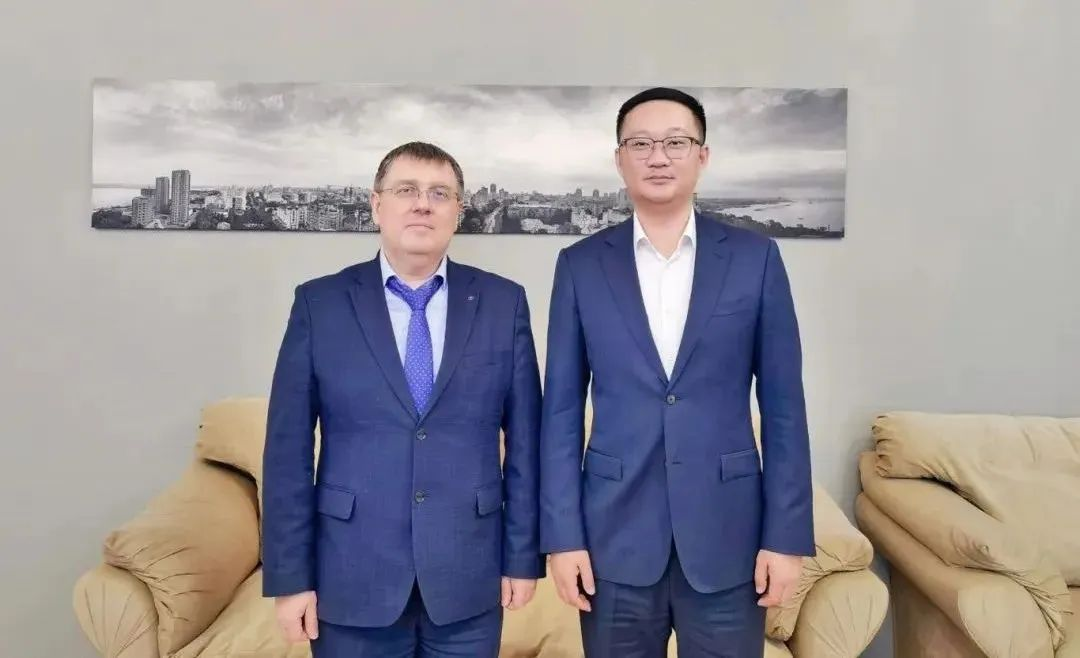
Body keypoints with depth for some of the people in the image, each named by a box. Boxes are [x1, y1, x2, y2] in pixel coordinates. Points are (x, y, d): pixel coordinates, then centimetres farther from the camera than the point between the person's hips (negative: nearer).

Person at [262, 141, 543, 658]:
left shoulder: (504, 303, 0)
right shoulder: (319, 304, -2)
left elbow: (524, 439, 1)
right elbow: (289, 449, -3)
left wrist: (522, 555, 0)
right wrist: (291, 575, -4)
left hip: (469, 576, 1)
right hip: (352, 578, 0)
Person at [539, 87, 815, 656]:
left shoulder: (755, 258, 0)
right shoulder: (580, 265, 1)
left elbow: (783, 407, 0)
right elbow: (562, 409, 0)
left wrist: (787, 535, -3)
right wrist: (562, 534, -4)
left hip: (727, 534, 0)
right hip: (614, 534, 1)